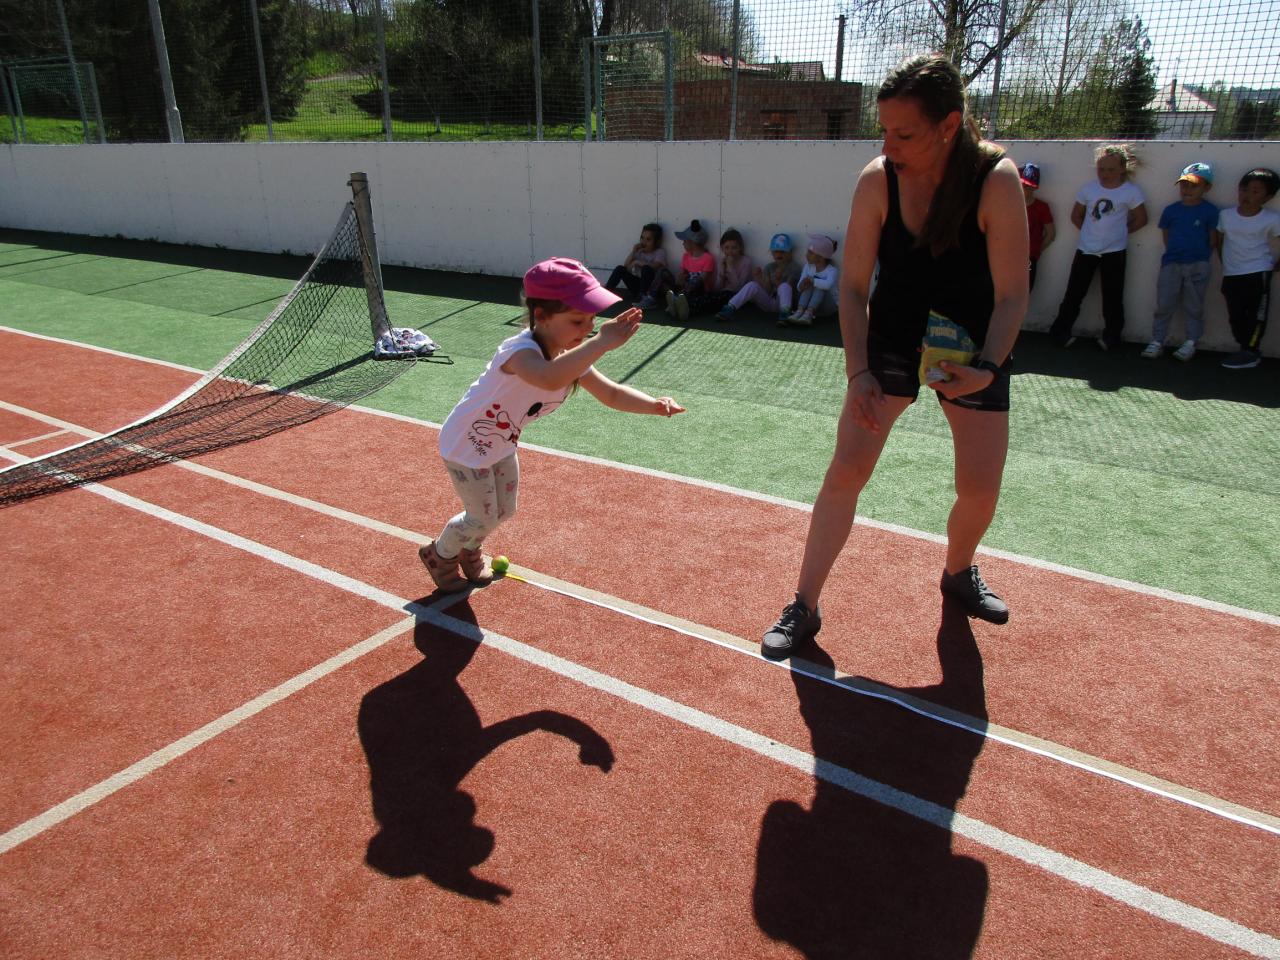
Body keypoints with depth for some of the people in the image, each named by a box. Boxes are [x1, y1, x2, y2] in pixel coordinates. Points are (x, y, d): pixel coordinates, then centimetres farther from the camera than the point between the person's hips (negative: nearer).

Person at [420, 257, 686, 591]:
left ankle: (468, 549, 53)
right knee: (483, 518, 8)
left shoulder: (571, 356, -13)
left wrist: (655, 405, -31)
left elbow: (611, 393, -14)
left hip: (501, 444, 8)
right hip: (466, 444, -8)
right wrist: (601, 343, -66)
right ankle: (439, 554, 39)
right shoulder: (520, 350, -40)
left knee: (503, 511, 22)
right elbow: (549, 379, -64)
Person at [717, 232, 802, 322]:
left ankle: (784, 313, -47)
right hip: (769, 302, 3)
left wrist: (777, 280, -26)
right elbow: (768, 290, 1)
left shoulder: (794, 267, 1)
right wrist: (758, 278, -15)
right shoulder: (769, 267, 12)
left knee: (784, 286, -33)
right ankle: (730, 309, -33)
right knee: (752, 285, -21)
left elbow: (787, 288, -9)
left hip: (783, 302, -3)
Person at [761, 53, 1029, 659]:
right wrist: (858, 372, -21)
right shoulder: (877, 181, -17)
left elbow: (1011, 296, -18)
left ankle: (958, 574, 32)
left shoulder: (996, 180, -21)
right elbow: (853, 287, -11)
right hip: (891, 342, 0)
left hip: (974, 350, 0)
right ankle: (804, 609, 1)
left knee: (980, 490, -1)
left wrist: (987, 368, -33)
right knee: (847, 469, -9)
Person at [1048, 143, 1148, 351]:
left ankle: (1111, 337, 16)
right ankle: (1060, 332, 14)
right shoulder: (1088, 189, 2)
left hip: (1114, 251, -2)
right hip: (1086, 249, 2)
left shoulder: (1131, 191, -4)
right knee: (1073, 294, 4)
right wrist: (1092, 232, 3)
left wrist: (1119, 231, 0)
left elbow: (1140, 219, 3)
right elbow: (1076, 215, 12)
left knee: (1112, 297, 5)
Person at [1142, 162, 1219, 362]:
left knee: (1194, 307, 6)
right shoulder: (1171, 210, 3)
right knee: (1164, 305, 3)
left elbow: (1213, 239, 2)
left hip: (1197, 265, -2)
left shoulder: (1210, 211, -3)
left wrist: (1201, 257, 1)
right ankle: (1157, 341, 9)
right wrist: (1174, 253, 3)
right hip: (1171, 263, 2)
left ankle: (1190, 343, 13)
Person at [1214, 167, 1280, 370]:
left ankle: (1250, 351, 4)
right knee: (1236, 316, 5)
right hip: (1231, 275, 4)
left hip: (1258, 273, -4)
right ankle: (1247, 349, 17)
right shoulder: (1225, 215, 3)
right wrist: (1225, 266, 10)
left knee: (1256, 315, -3)